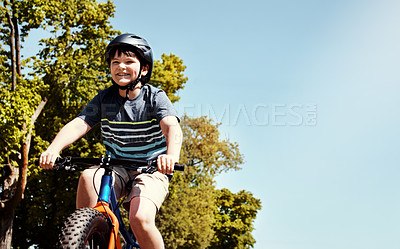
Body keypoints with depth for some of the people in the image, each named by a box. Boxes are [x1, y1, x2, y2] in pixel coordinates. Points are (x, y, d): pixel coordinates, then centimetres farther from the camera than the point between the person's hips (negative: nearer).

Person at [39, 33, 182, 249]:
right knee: (88, 177, -30)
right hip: (116, 168, 3)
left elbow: (172, 127, -27)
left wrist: (172, 155, -50)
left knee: (140, 219, -28)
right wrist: (53, 149, -32)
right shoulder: (104, 98, -1)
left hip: (151, 170, -3)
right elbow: (78, 125, -12)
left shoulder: (155, 97, -10)